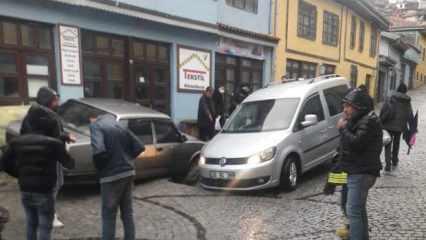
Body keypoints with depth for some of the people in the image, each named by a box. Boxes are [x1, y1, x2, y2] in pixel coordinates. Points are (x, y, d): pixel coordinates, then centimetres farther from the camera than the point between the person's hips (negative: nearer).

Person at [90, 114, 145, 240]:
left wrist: (100, 168, -7)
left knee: (108, 216, 7)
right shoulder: (119, 126, 13)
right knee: (127, 213, 17)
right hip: (128, 173, 6)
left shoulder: (95, 126, -6)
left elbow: (99, 151, -24)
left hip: (111, 176, -6)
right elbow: (139, 147, 8)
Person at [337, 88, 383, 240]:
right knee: (359, 208, 22)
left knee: (353, 210, -12)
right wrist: (346, 126, 1)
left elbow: (356, 143, -28)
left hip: (362, 173, -11)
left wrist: (342, 129, -15)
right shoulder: (360, 120, 15)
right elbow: (353, 141, 15)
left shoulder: (369, 121, -17)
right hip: (358, 171, 11)